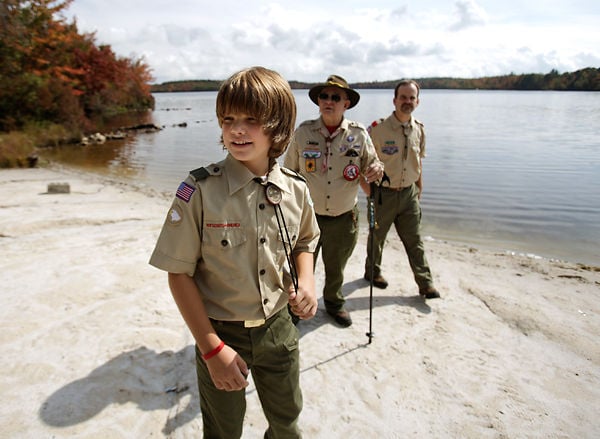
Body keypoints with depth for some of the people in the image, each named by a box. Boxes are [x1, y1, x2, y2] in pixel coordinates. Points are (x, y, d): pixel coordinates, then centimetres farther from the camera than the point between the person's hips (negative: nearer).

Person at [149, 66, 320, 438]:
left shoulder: (295, 189, -9)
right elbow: (179, 273, -15)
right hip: (222, 334, -3)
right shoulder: (200, 190, -20)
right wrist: (212, 348, -15)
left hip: (278, 326, 3)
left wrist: (306, 280, -11)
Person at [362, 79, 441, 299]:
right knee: (376, 236, 14)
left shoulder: (419, 129, 3)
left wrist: (419, 187, 16)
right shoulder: (378, 129, -14)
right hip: (383, 193, -4)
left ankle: (425, 283, 15)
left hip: (409, 193, 4)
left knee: (415, 239, 7)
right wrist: (367, 188, -14)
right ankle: (372, 272, 35)